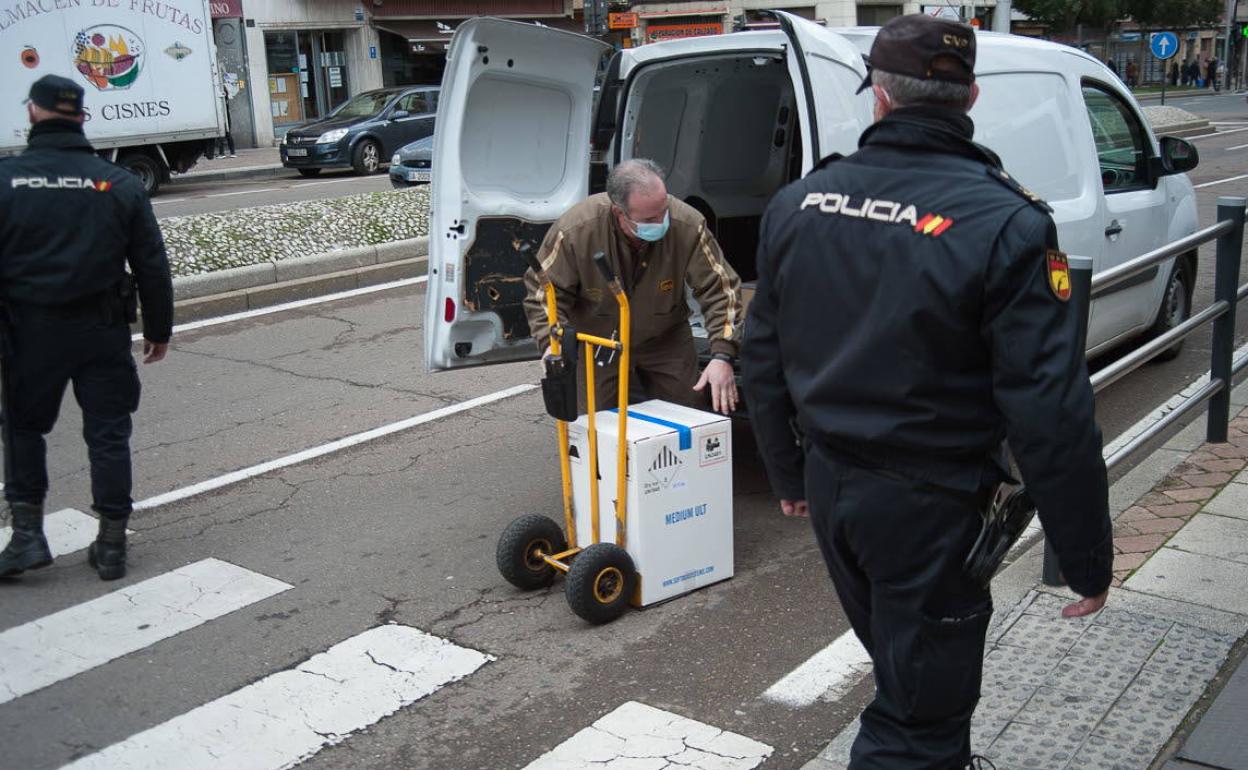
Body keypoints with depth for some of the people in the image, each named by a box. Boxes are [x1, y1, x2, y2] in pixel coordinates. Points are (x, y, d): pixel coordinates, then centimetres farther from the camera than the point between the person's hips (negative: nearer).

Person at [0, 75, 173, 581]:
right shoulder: (119, 183, -1)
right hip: (103, 330, 1)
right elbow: (151, 265, 2)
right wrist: (159, 329, 10)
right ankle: (112, 544, 14)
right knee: (108, 433, 8)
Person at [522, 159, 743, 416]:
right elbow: (543, 292, -18)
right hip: (597, 343, -1)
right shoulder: (575, 230, -29)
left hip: (667, 340, 2)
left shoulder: (688, 225, -27)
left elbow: (720, 289, -21)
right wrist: (551, 343, -36)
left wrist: (722, 356, -31)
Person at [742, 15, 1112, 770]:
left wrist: (789, 472, 21)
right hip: (928, 507, -6)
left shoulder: (799, 203, -1)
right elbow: (1051, 411, -19)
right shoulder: (1004, 224, -18)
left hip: (829, 484, 6)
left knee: (902, 668, 28)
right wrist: (1089, 558, -9)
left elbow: (762, 358, 8)